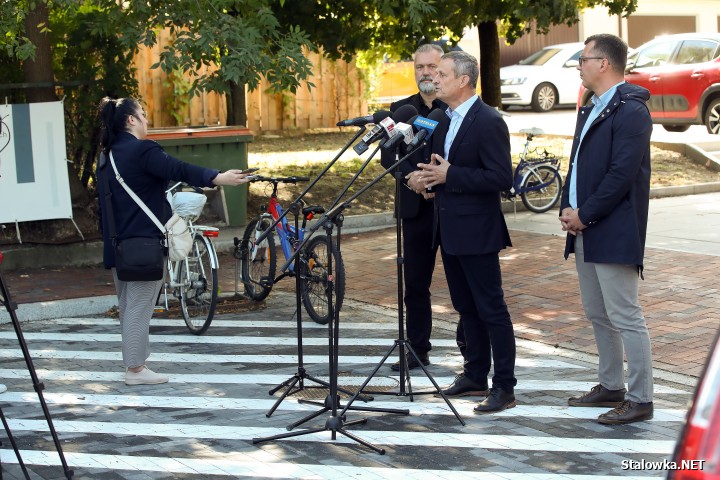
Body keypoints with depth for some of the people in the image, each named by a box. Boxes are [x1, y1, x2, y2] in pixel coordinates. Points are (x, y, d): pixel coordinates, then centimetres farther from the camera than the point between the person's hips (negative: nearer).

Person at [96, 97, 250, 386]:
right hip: (144, 242, -9)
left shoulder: (108, 158, 15)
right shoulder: (142, 151, -14)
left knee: (128, 305, 14)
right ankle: (135, 369, 0)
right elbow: (178, 170, -25)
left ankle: (132, 363, 19)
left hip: (116, 243, 9)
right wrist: (218, 178, -30)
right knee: (140, 305, -4)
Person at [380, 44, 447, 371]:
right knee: (415, 283, 9)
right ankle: (417, 350, 17)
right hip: (416, 206, 4)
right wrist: (411, 177, -15)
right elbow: (387, 154, 3)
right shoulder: (400, 109, 10)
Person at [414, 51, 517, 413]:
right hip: (450, 230, 9)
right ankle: (475, 376, 27)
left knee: (491, 310, -3)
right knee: (466, 308, 16)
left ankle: (505, 387, 3)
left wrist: (449, 175, -20)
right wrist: (431, 176, 1)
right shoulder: (445, 121, 13)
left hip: (476, 232, -9)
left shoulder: (488, 122, -15)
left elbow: (501, 178, -21)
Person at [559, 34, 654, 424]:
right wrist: (567, 209, 1)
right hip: (585, 231, 10)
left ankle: (640, 400, 2)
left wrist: (585, 215, -15)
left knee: (625, 317, -5)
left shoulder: (630, 110, -14)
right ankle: (611, 386, 28)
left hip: (613, 232, -10)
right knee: (598, 315, 16)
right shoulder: (591, 110, 16)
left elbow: (623, 173, -20)